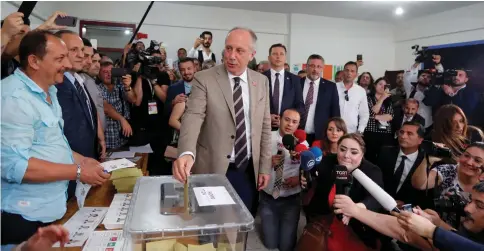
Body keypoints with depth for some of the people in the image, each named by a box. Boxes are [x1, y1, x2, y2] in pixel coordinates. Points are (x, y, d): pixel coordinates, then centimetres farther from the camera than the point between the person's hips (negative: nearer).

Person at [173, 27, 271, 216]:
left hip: (249, 170, 4)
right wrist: (186, 153, -39)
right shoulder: (204, 79, -9)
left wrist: (265, 166, 5)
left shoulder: (261, 82, 3)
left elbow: (264, 126, 6)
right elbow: (193, 117, -21)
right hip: (214, 169, -3)